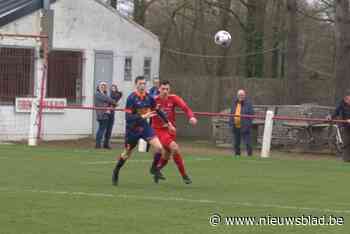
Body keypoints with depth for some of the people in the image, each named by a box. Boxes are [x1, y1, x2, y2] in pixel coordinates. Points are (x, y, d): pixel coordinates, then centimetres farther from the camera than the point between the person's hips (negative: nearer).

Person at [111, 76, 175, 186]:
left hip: (144, 126, 4)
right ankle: (116, 172, 35)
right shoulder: (131, 98, -19)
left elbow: (158, 110, 13)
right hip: (132, 128, -4)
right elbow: (128, 117, -23)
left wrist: (167, 122, 17)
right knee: (127, 154, 10)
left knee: (159, 147, -14)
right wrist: (143, 116, -34)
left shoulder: (148, 97, -3)